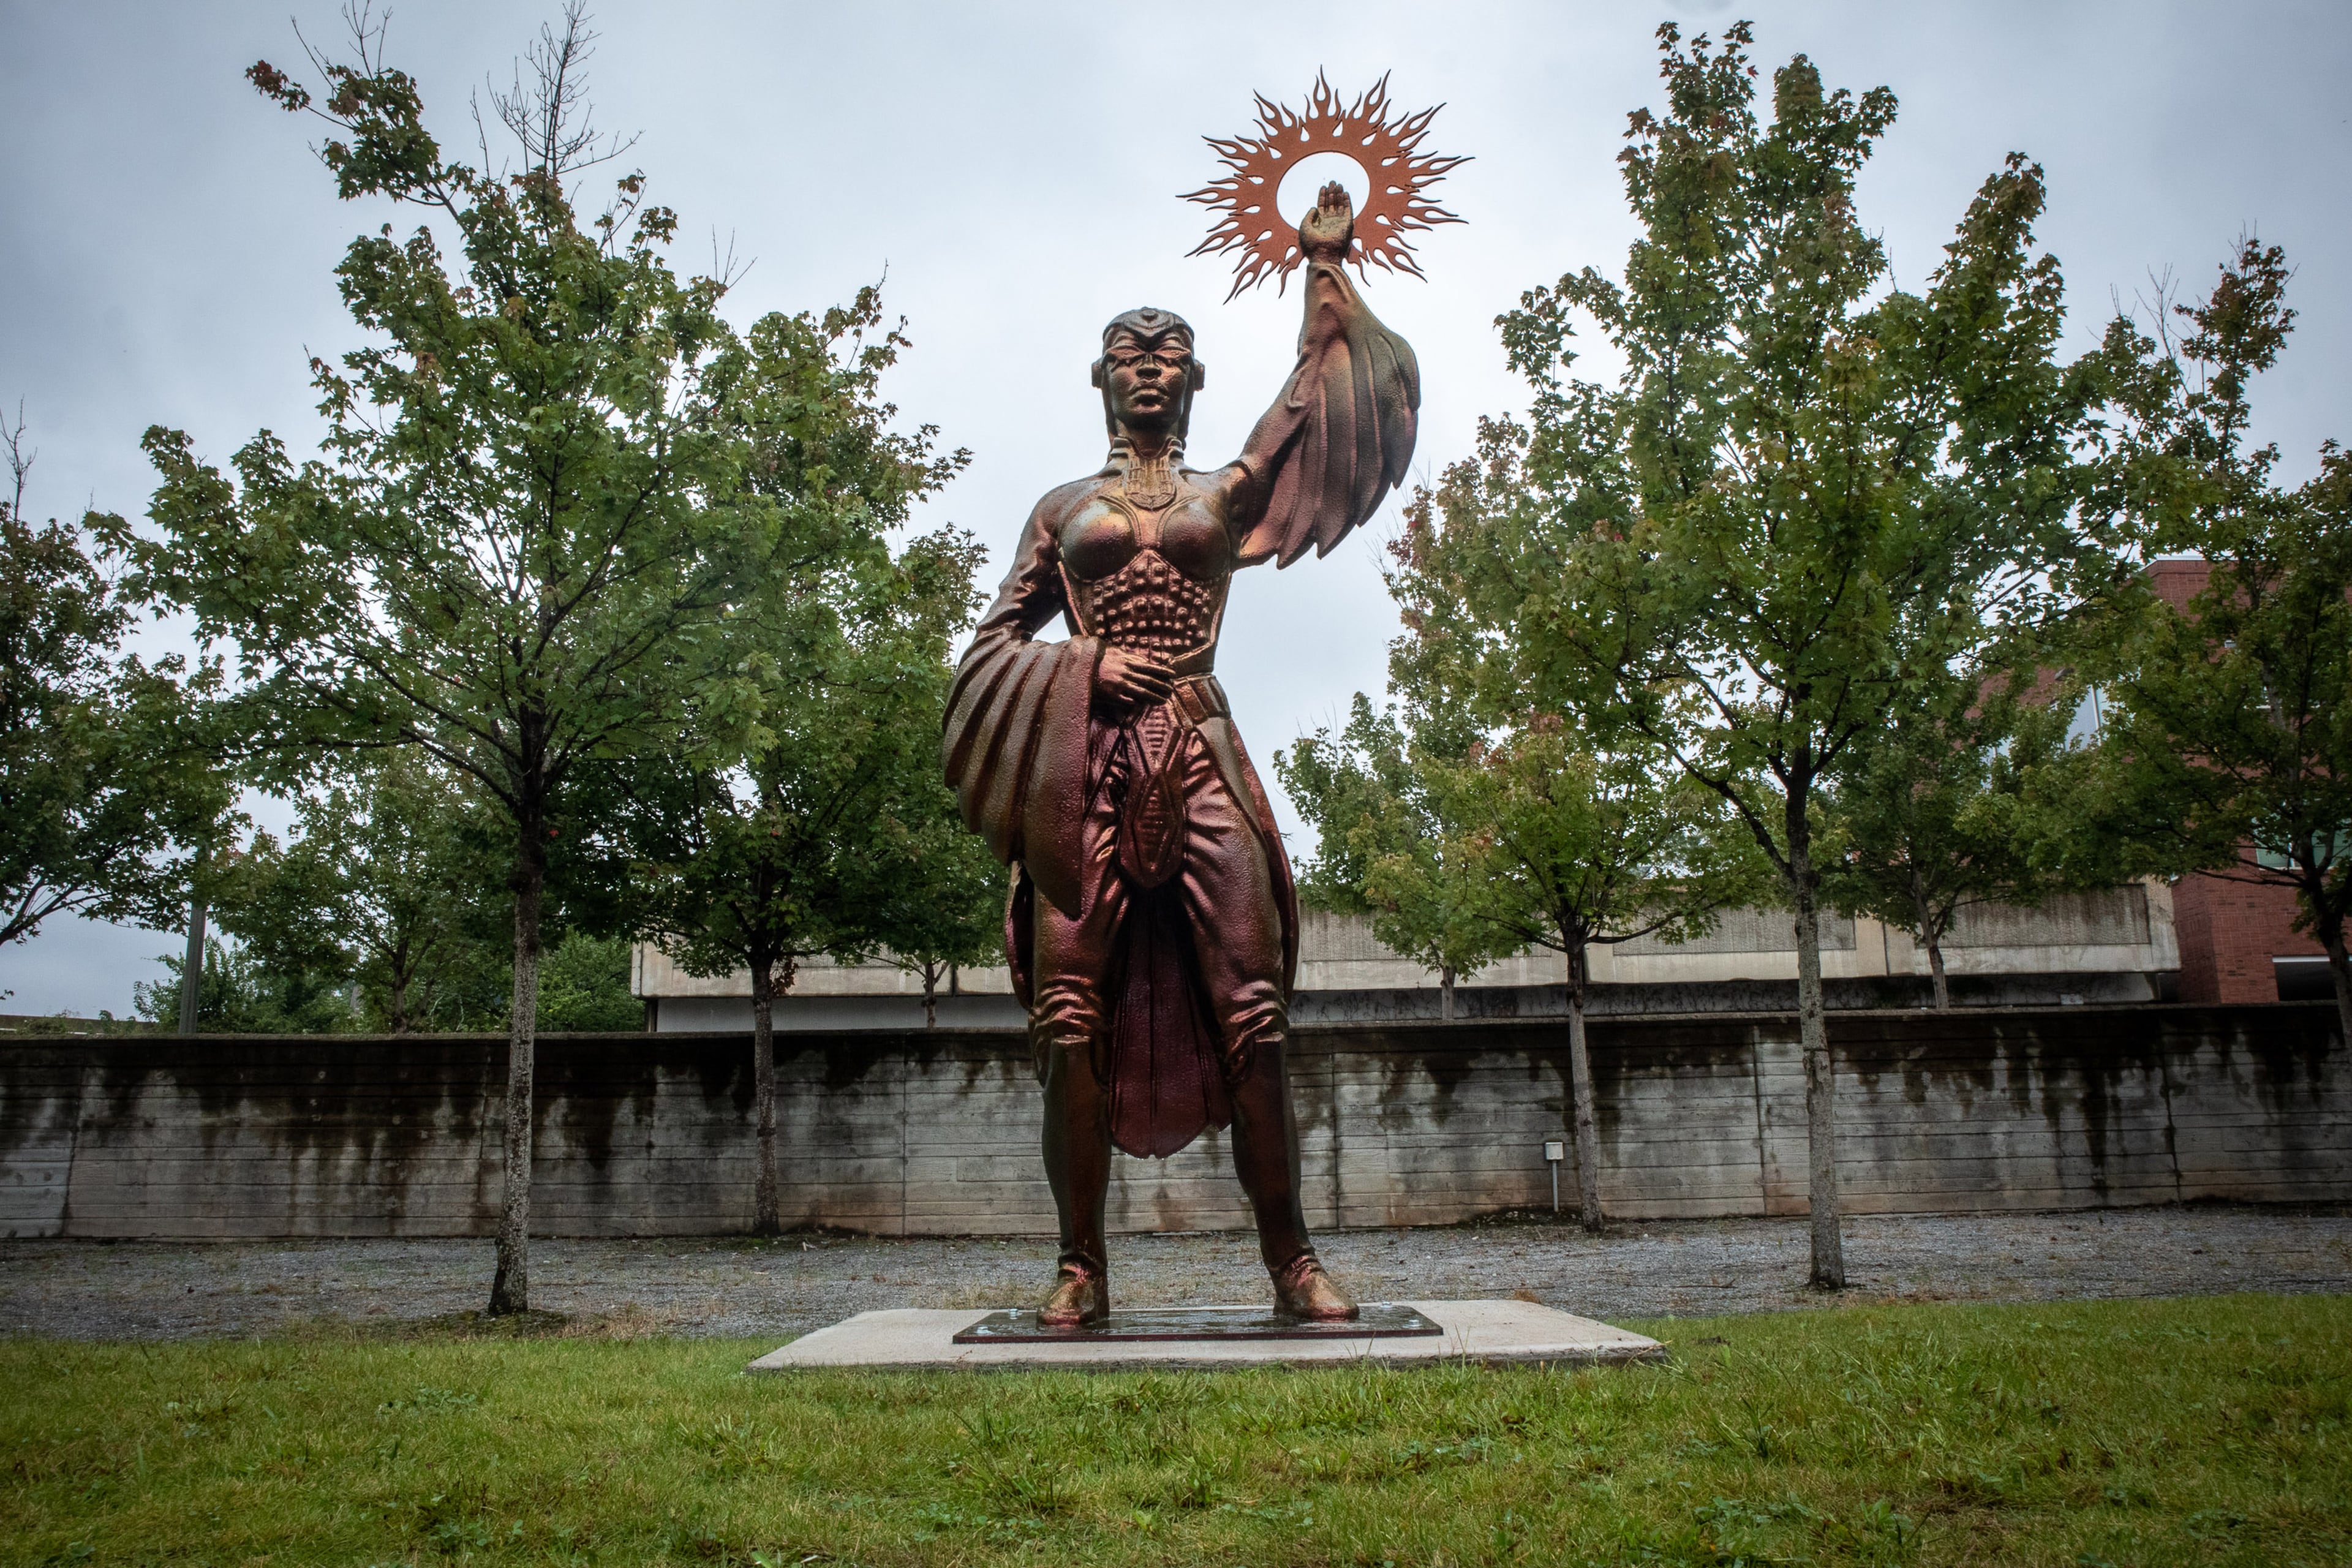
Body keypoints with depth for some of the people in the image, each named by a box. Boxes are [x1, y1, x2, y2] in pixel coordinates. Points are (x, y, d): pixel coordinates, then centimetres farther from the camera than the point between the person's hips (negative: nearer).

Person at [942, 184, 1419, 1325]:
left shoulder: (1228, 492, 20)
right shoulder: (1063, 509, 20)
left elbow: (1315, 398, 11)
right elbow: (993, 640, 16)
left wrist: (1328, 263, 13)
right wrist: (1087, 662, -1)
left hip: (1200, 757, 0)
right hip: (1084, 766, 0)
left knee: (1250, 1007, -7)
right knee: (1071, 1016, -5)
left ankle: (1289, 1257, 0)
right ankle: (1082, 1269, 2)